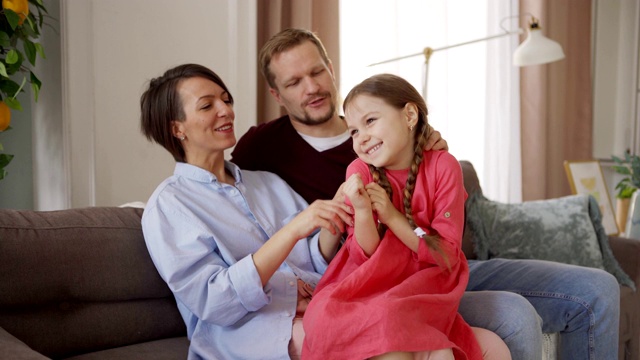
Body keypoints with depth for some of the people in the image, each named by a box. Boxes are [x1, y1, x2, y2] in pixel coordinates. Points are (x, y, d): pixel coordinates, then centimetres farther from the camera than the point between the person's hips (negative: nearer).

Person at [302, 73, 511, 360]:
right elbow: (367, 257, -6)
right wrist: (362, 211, -25)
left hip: (424, 289, 1)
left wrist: (392, 216, -18)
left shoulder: (443, 166, -7)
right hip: (368, 289, -1)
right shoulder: (360, 171, -5)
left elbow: (447, 255, -9)